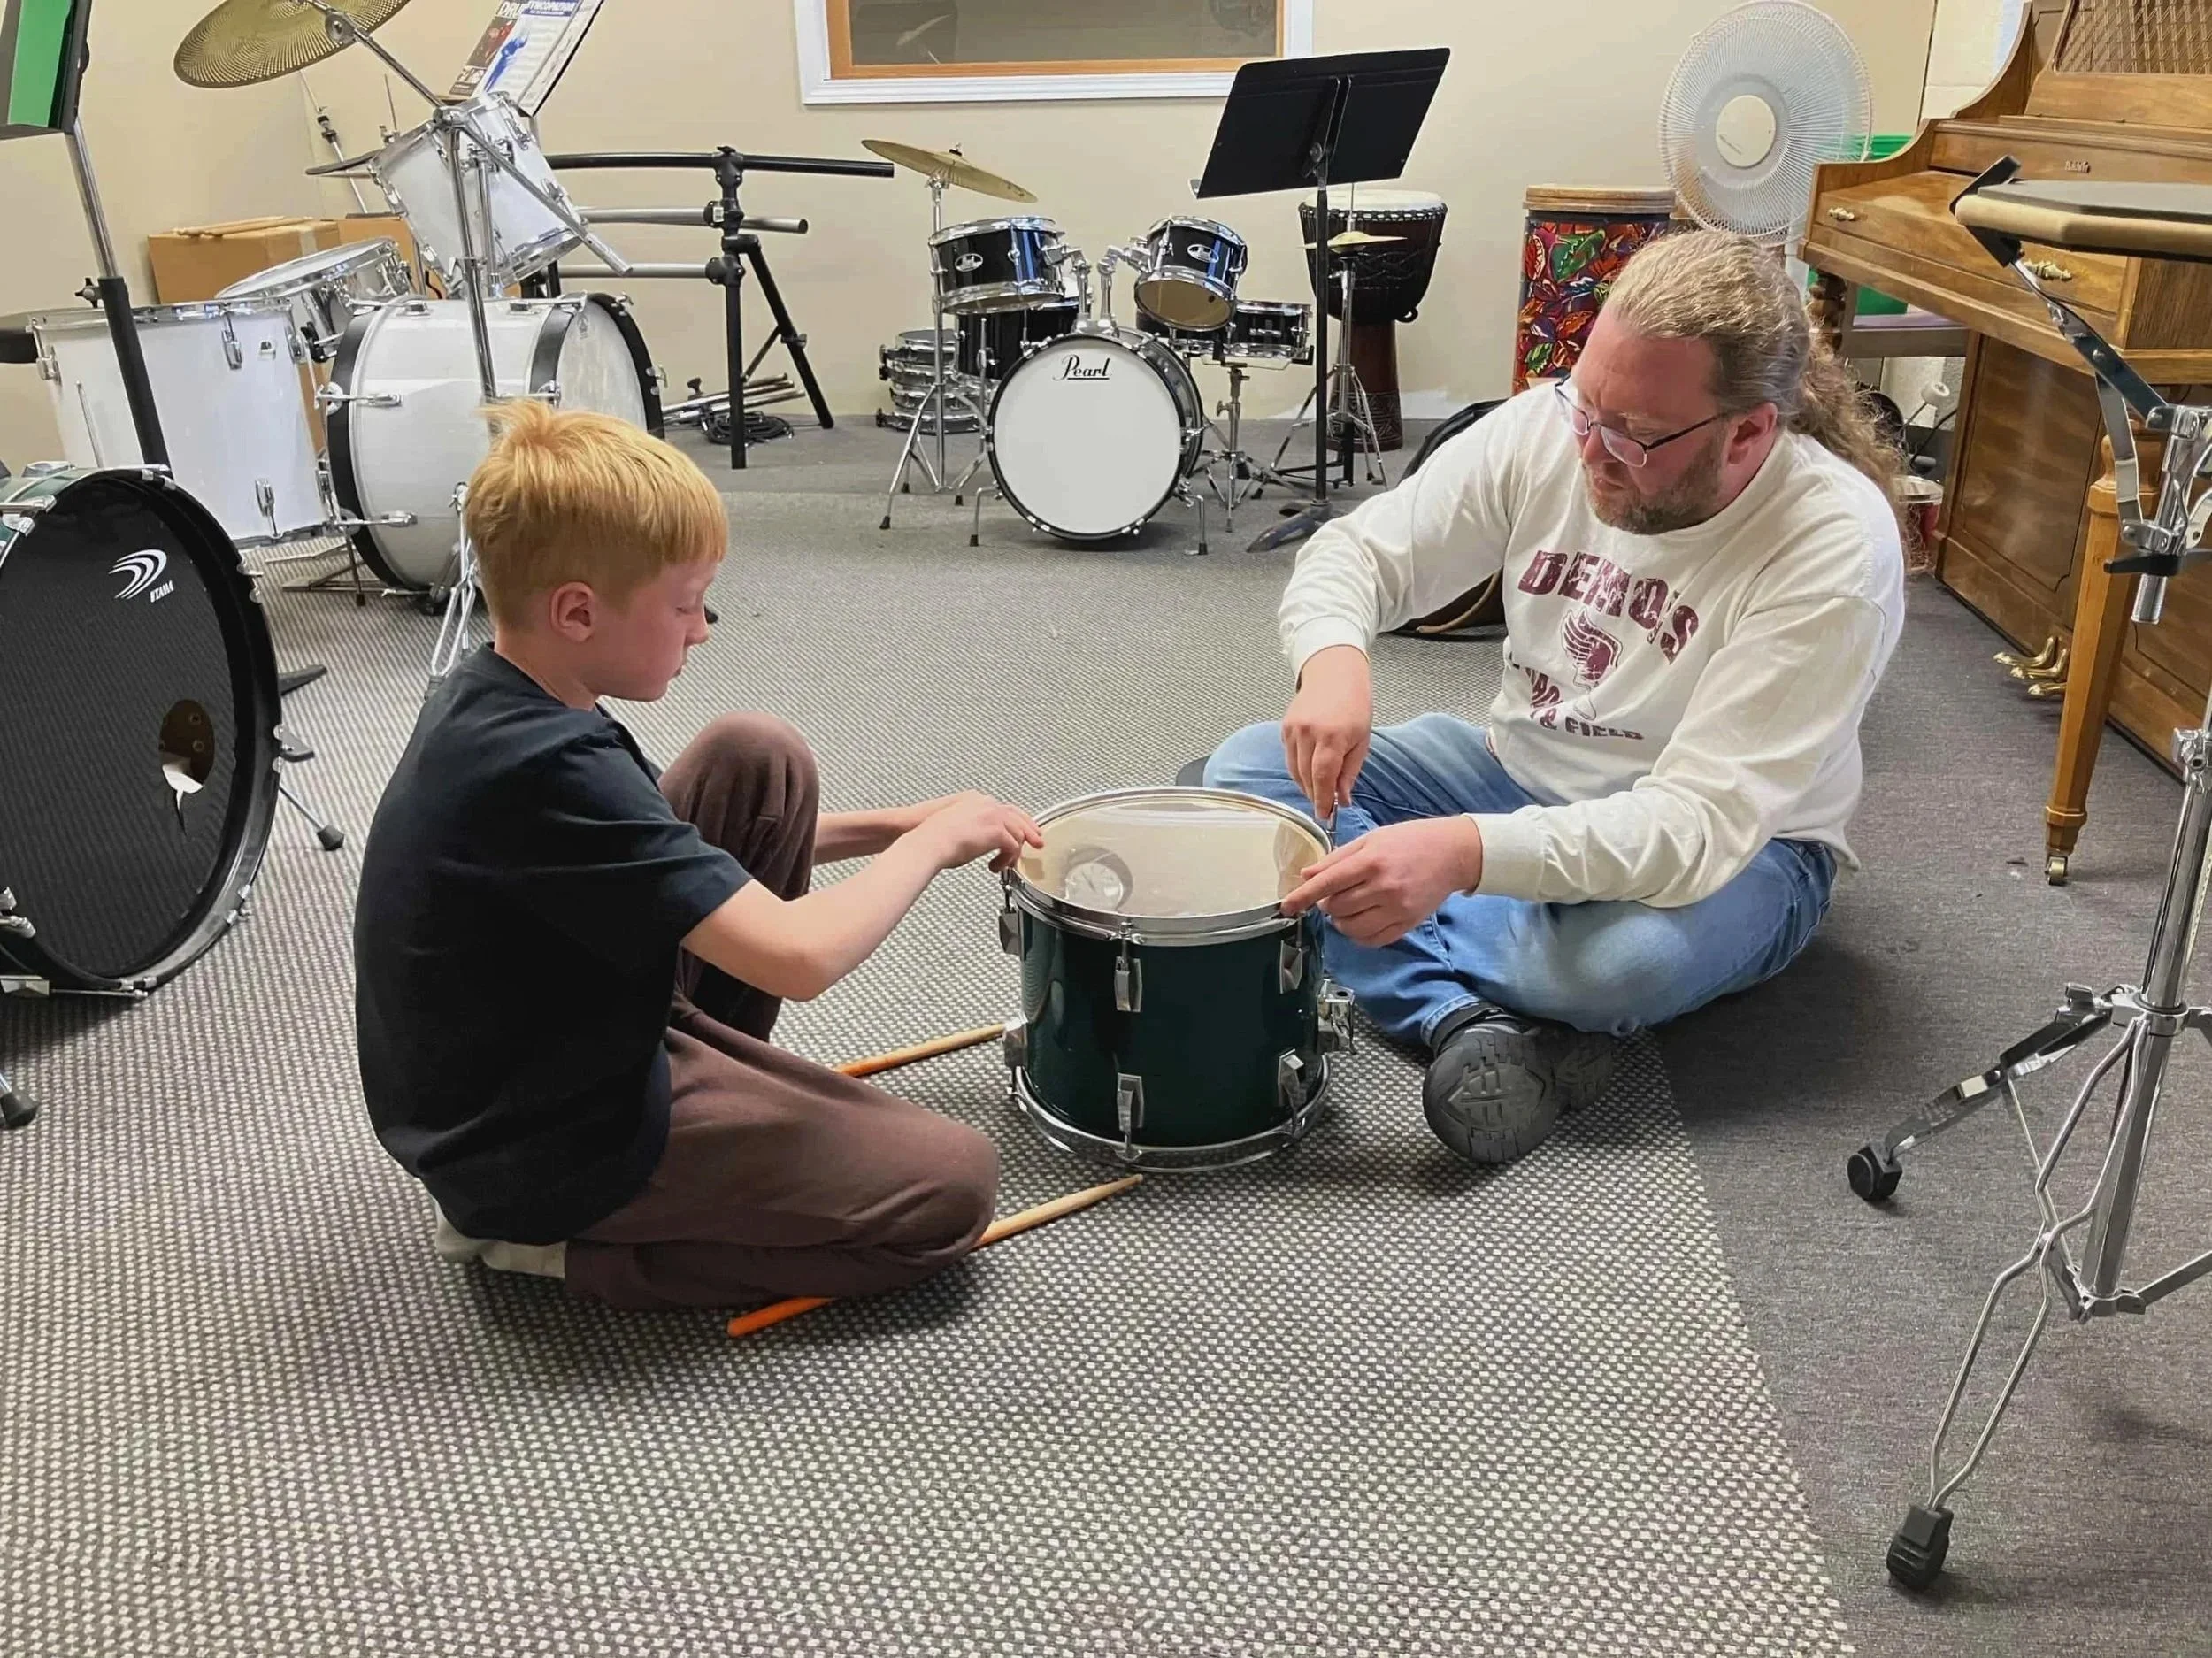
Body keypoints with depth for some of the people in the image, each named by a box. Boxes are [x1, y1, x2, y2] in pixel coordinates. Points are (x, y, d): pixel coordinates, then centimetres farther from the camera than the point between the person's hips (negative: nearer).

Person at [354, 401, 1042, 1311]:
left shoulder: (491, 698, -2)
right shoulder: (549, 768, -32)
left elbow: (672, 846, 12)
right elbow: (798, 955, -34)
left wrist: (892, 826, 2)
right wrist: (934, 840, -15)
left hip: (544, 1046, 9)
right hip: (549, 1146, -9)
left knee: (758, 760, 2)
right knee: (950, 1185, -7)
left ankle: (715, 1092, 12)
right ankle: (554, 1243, -2)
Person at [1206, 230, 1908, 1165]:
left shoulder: (1835, 551, -28)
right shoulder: (1548, 428, -15)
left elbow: (1699, 828, -35)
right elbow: (1358, 550, -8)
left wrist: (1468, 852, -50)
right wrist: (1333, 656, -33)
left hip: (1735, 847, -4)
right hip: (1522, 772, 5)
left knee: (1632, 959, -40)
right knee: (1249, 771, -12)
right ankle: (1466, 1019, -25)